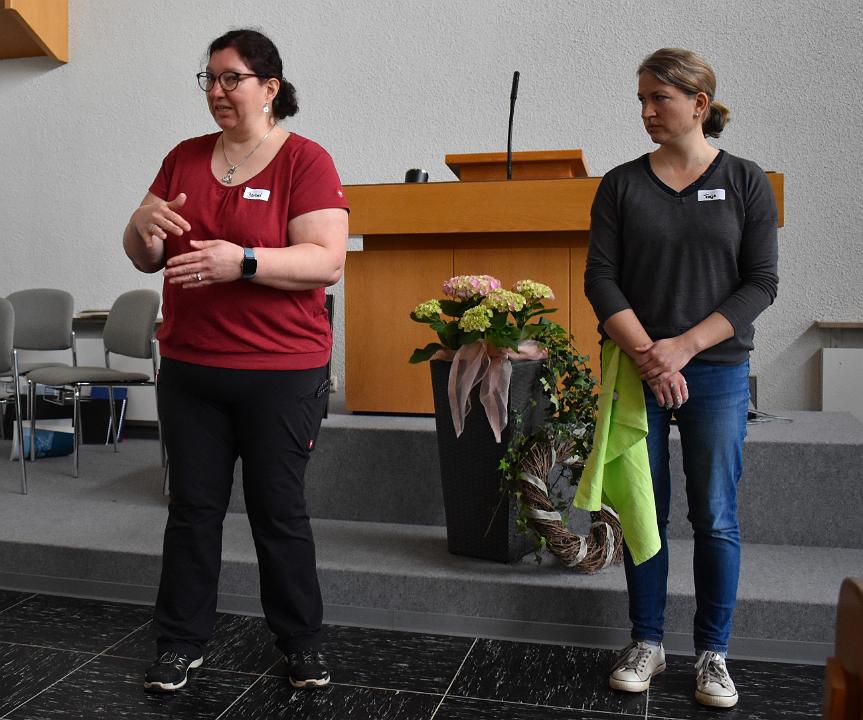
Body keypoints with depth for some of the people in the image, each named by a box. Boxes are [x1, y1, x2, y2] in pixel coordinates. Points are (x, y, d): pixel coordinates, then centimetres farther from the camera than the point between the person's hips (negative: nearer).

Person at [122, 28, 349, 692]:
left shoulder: (306, 161, -5)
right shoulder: (185, 159, 11)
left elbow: (327, 261, -15)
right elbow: (146, 259, 13)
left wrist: (242, 261, -27)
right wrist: (144, 225, -10)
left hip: (282, 371, -4)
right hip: (189, 368, 5)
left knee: (278, 509, 6)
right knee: (192, 506, 11)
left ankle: (302, 642, 23)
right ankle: (181, 642, 25)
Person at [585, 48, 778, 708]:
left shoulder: (746, 183, 2)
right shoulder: (622, 185, 4)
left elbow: (761, 283, -3)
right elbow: (601, 279, -1)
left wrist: (684, 345, -14)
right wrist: (647, 354, -14)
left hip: (717, 374, -1)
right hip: (636, 373, 1)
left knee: (715, 518, 4)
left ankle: (713, 653, 20)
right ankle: (647, 643, 22)